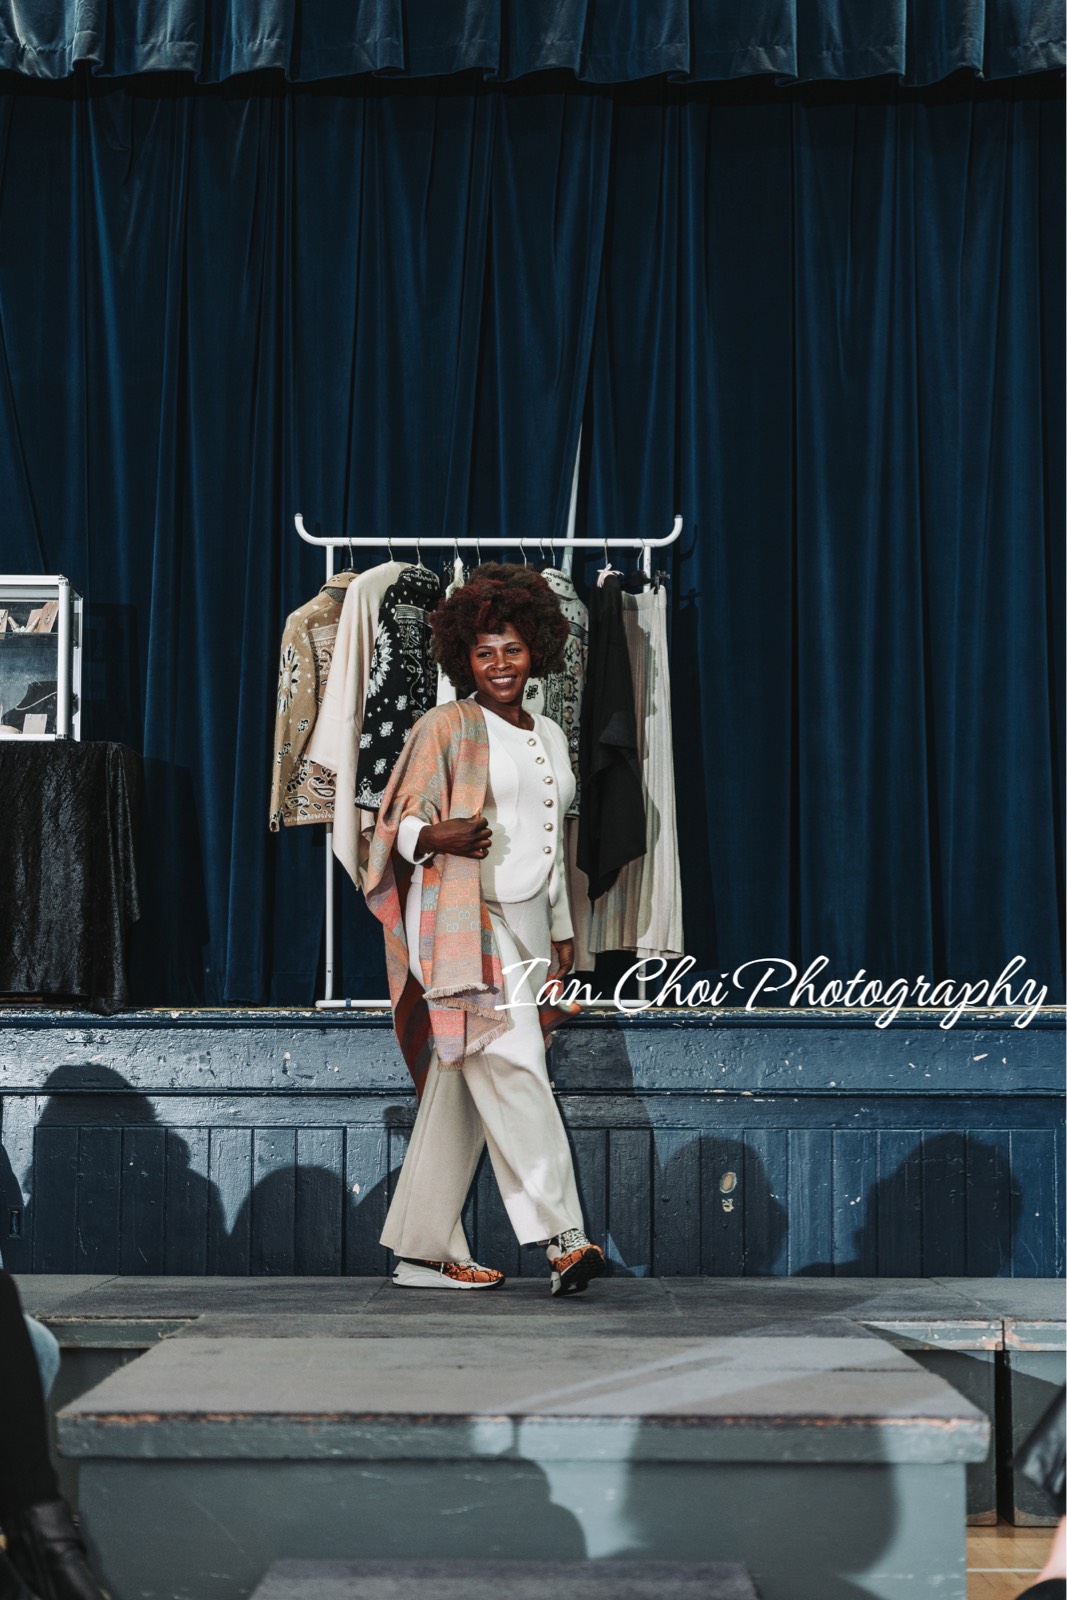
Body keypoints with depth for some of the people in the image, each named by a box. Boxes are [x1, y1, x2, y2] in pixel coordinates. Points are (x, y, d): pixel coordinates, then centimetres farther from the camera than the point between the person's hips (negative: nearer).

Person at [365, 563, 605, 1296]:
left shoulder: (550, 736, 19)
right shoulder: (446, 728, -1)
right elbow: (400, 826, -4)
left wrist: (563, 932, 22)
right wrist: (440, 837, -25)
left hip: (525, 927, 7)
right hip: (467, 925, -7)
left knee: (461, 1088, 7)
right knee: (513, 1070, -17)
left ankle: (425, 1250, 10)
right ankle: (561, 1235, -21)